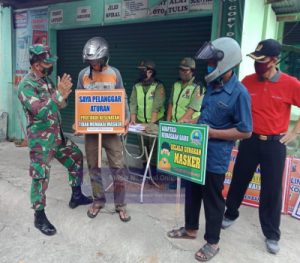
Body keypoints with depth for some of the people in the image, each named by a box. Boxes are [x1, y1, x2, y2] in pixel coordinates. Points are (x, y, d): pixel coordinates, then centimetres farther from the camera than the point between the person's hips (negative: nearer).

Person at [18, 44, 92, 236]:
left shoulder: (47, 80, 8)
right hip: (41, 141, -9)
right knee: (41, 178, 0)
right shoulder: (27, 85, -18)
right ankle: (39, 217, 17)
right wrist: (59, 93, -29)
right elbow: (40, 112, -29)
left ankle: (76, 196, 33)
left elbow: (58, 106, 13)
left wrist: (64, 94, -7)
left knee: (77, 157, 18)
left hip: (58, 136, 9)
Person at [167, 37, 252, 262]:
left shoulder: (239, 93, -18)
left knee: (212, 199, 8)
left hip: (215, 157, -8)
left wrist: (212, 133, -22)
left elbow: (245, 131, -18)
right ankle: (191, 229, 41)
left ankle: (212, 242, 28)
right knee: (192, 191, 20)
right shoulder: (212, 86, 7)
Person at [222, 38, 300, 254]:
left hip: (275, 144, -2)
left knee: (272, 190, 6)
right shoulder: (247, 81, -2)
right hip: (249, 141, 2)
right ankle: (231, 214, 39)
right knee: (239, 181, 14)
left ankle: (272, 235, 23)